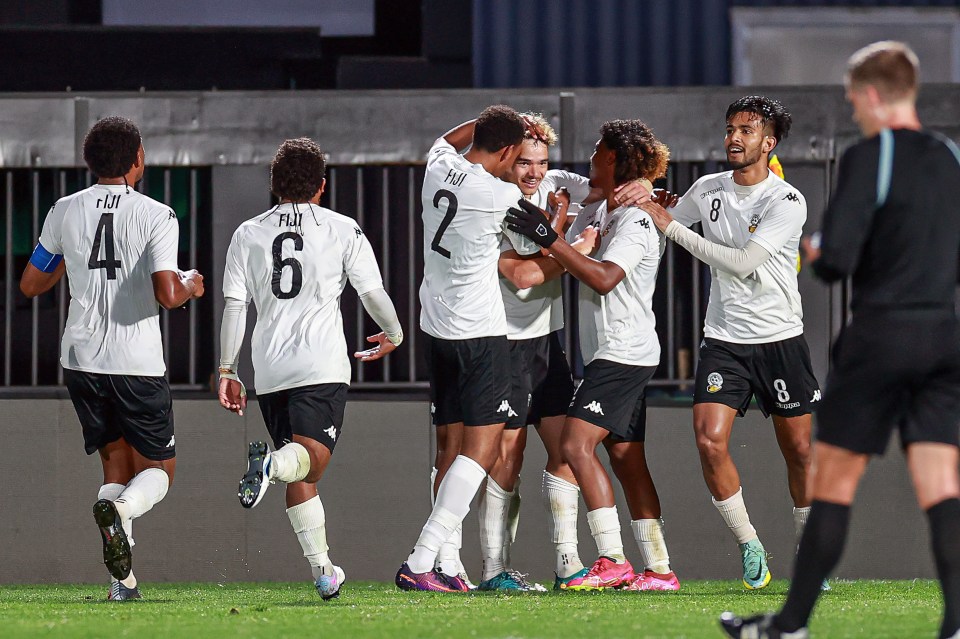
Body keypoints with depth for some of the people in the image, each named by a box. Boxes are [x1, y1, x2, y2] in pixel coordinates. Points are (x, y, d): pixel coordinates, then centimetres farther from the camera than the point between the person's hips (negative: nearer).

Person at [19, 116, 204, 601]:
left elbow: (30, 285, 13)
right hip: (137, 362, -4)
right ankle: (120, 508, -25)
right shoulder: (156, 216, -8)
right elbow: (166, 293, -18)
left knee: (116, 465, 14)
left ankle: (123, 580, -3)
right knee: (157, 470, 11)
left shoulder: (65, 212, 4)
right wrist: (190, 287, 4)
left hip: (81, 359, 4)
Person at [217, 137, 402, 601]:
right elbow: (373, 293, 7)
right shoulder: (342, 230, 5)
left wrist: (226, 371, 10)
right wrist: (393, 335, 27)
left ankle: (322, 569, 11)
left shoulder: (248, 235, 11)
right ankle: (272, 465, -48)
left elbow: (234, 306, 6)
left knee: (299, 479, 11)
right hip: (322, 364, -3)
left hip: (269, 370, 3)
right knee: (311, 459, -14)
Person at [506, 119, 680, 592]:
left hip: (624, 353, -10)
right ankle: (658, 569, 7)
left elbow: (603, 278, -25)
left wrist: (548, 237, -25)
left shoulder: (635, 223, -12)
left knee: (576, 443, -17)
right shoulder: (595, 215, 16)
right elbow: (555, 268, 20)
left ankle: (613, 561, -21)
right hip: (606, 354, 10)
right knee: (626, 458, 7)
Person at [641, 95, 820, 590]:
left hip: (780, 339, -3)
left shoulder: (787, 203, -13)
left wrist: (672, 227, -21)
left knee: (798, 450, 2)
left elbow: (742, 263, -23)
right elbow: (662, 225, 21)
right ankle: (750, 547, -1)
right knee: (709, 440, -15)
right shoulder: (708, 190, 3)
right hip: (723, 340, 3)